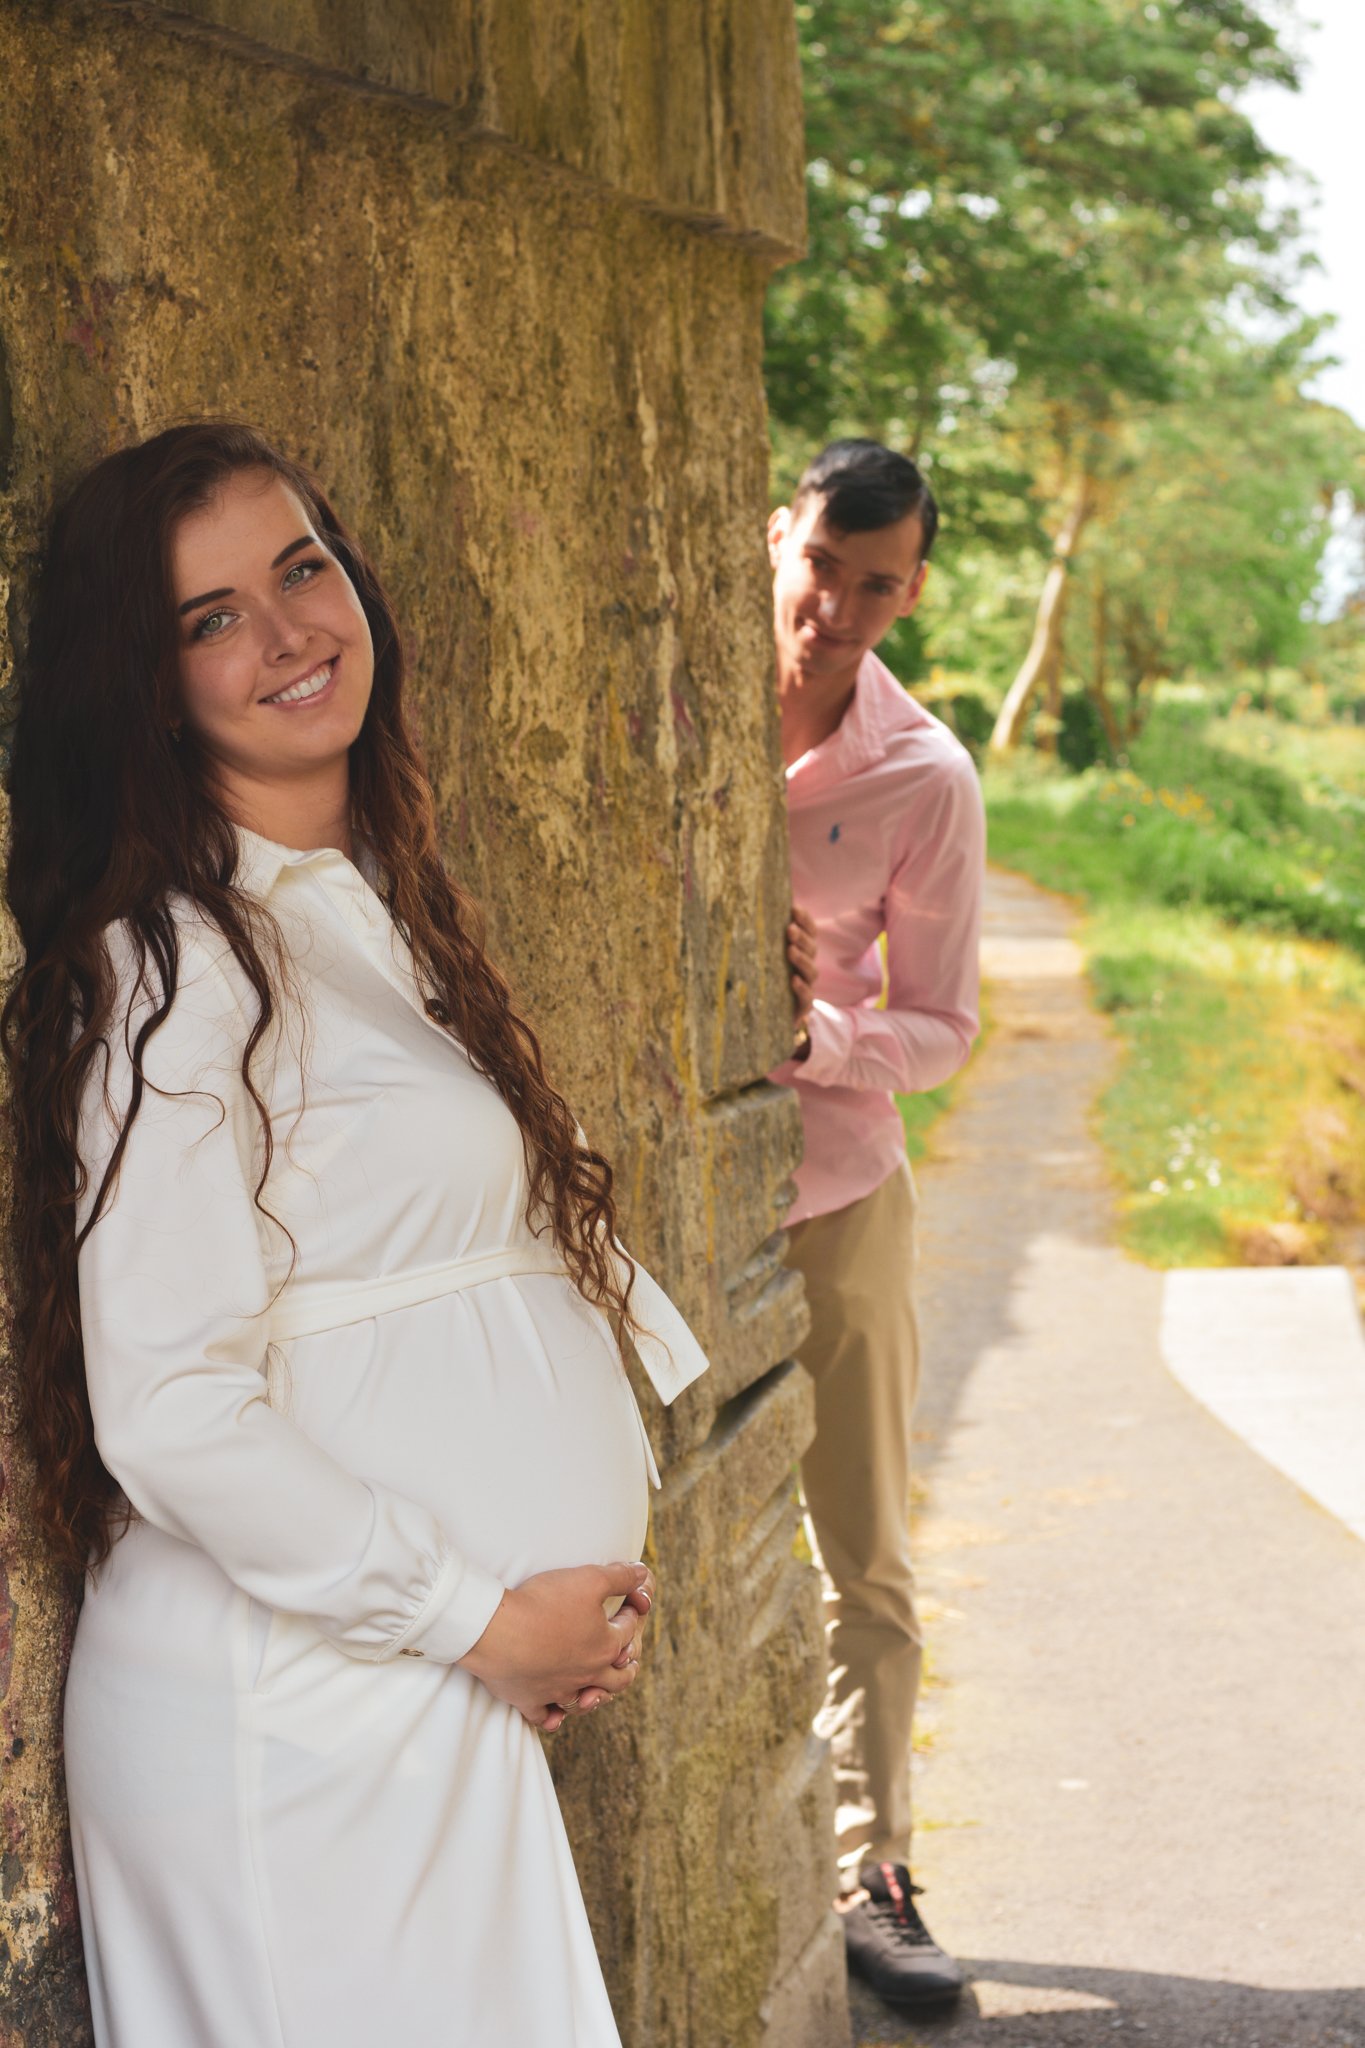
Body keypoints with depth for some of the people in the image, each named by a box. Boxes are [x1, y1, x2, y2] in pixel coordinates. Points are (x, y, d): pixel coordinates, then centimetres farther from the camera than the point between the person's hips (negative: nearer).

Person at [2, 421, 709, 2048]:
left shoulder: (371, 909, 13)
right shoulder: (175, 966, -15)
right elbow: (170, 1415, -21)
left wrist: (586, 1590, 8)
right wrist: (484, 1618, -14)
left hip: (444, 1699, 8)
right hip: (291, 1713, -8)